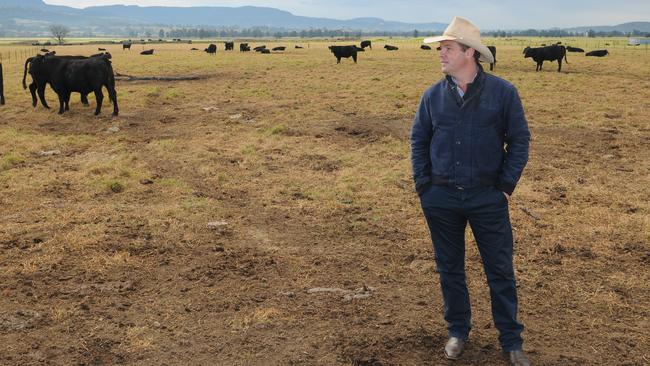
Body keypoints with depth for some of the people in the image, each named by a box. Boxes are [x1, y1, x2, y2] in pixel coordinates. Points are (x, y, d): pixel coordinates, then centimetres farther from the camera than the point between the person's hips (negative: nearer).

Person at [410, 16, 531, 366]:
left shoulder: (502, 92, -5)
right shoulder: (433, 95, 2)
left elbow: (519, 140, -1)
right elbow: (418, 140, 9)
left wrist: (506, 186, -5)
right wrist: (423, 185, 2)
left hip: (488, 198, -2)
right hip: (441, 199, 2)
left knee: (500, 271, 6)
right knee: (449, 269, 13)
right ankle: (458, 331, 30)